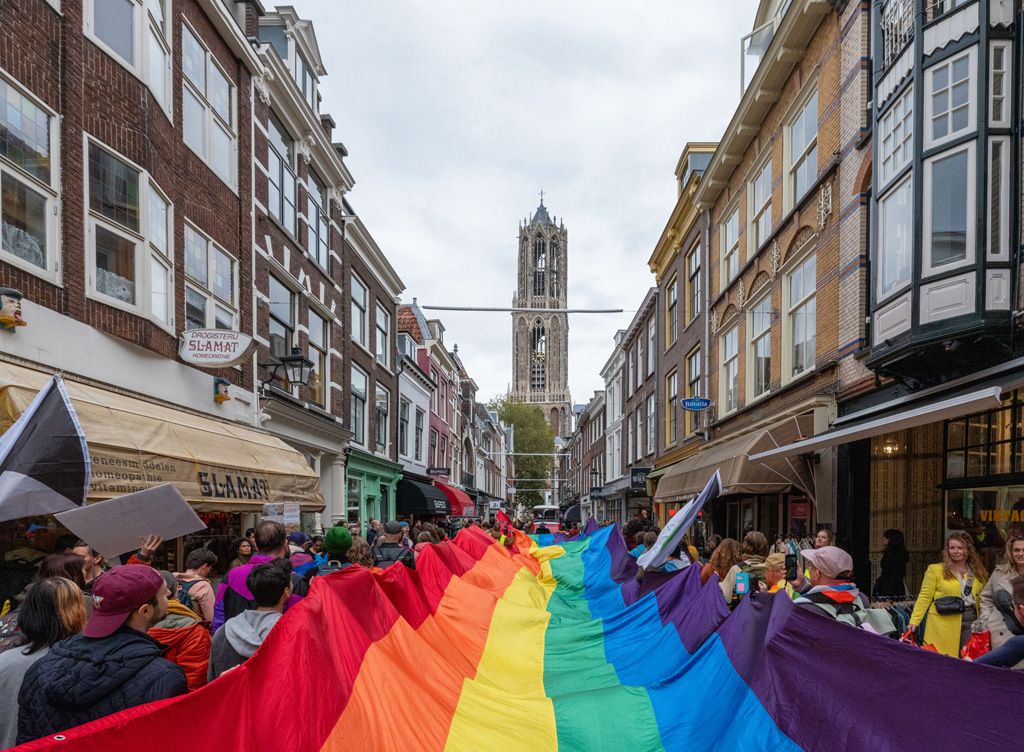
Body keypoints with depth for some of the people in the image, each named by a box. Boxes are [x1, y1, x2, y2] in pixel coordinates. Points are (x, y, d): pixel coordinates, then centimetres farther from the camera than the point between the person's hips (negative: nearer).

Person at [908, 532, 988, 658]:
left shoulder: (978, 573, 12)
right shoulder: (935, 570, 1)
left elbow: (982, 600, 14)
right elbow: (924, 597, -2)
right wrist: (914, 621, -10)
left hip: (971, 623, 3)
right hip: (943, 626, -3)